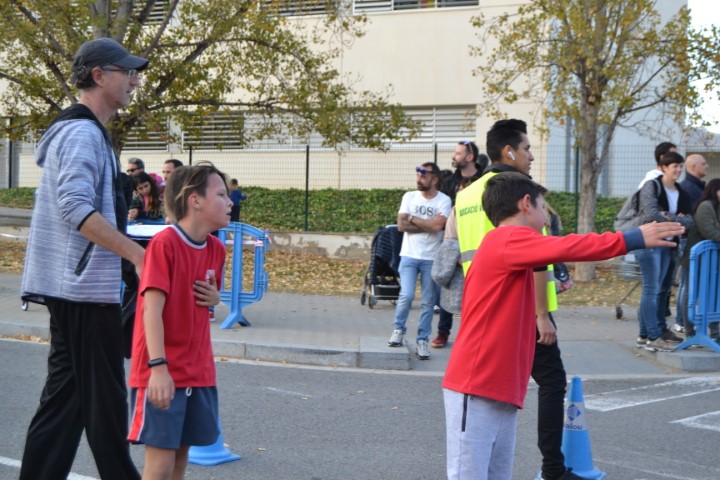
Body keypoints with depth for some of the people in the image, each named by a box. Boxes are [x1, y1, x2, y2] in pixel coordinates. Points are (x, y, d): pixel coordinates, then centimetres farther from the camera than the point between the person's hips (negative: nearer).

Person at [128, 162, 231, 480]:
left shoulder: (216, 249, 7)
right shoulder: (164, 244, -14)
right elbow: (152, 309, -19)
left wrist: (214, 298, -1)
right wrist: (158, 367, -26)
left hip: (198, 370, 7)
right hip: (163, 373, -7)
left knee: (181, 454, 11)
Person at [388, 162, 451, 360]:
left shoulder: (444, 201, -4)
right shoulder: (409, 197, 5)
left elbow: (437, 226, -18)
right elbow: (401, 225, -5)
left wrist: (413, 219, -8)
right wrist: (427, 225, -10)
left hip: (431, 259, -1)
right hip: (409, 255, 1)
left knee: (428, 302, 3)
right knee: (407, 295, -12)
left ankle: (422, 340, 14)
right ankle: (399, 329, 11)